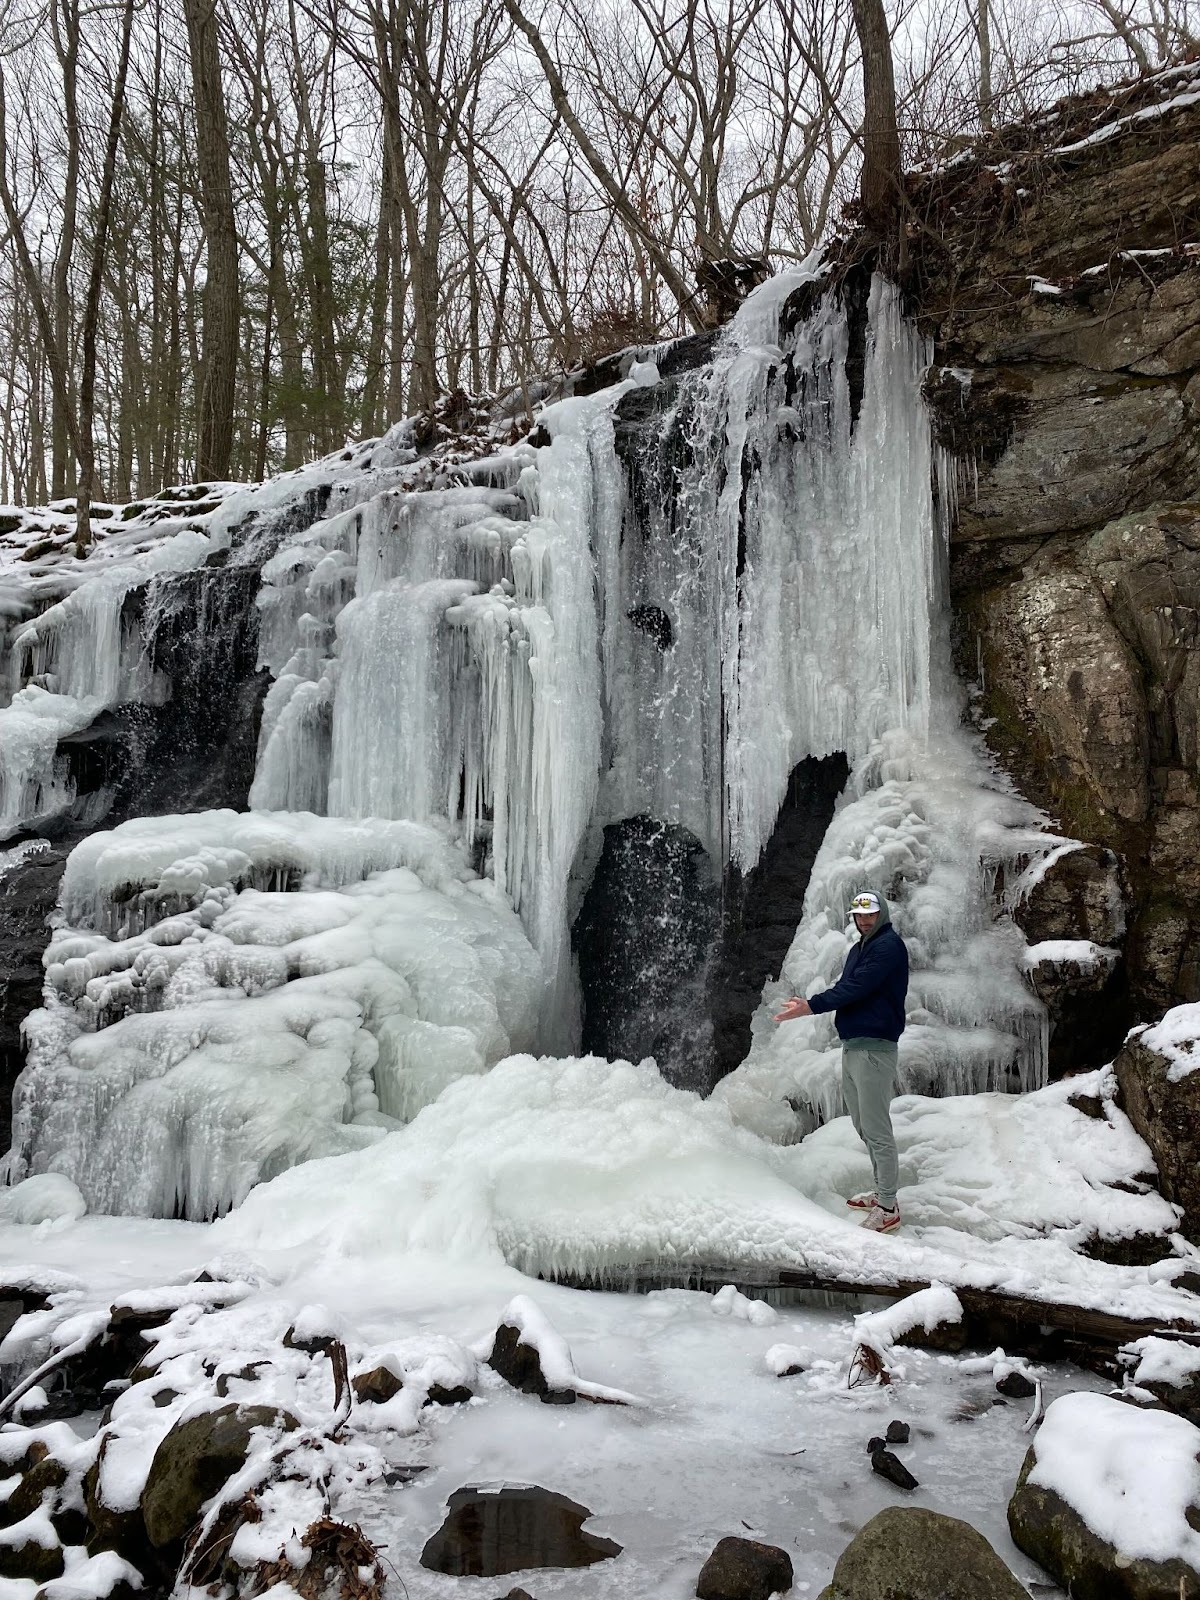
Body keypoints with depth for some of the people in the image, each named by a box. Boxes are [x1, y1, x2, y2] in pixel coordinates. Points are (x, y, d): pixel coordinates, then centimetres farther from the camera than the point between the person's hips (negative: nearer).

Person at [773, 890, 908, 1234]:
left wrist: (811, 1007, -20)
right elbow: (844, 989, 14)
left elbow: (855, 988, -19)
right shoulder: (859, 949, 18)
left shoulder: (889, 945, -11)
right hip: (852, 1046, 10)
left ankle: (888, 1209, -3)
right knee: (863, 1125, 16)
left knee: (877, 1128, -8)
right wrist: (808, 1003, -3)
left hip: (874, 1047, -10)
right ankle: (881, 1192, 26)